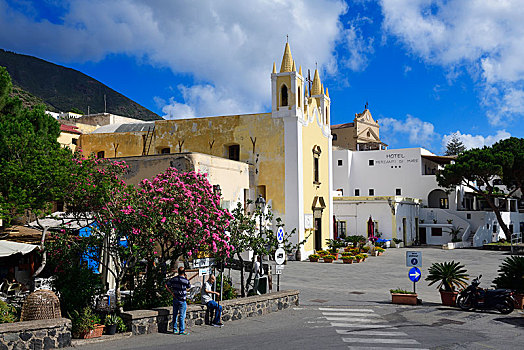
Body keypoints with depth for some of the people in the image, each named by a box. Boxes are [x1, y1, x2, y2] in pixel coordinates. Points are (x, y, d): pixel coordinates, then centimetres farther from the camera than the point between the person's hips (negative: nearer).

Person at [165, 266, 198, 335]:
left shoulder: (174, 279, 0)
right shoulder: (185, 280, -15)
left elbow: (166, 285, 1)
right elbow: (189, 287, 4)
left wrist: (171, 292, 0)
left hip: (175, 299, 6)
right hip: (182, 300, -6)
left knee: (175, 314, 14)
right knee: (182, 316, 0)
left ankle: (175, 329, 21)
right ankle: (182, 330, 2)